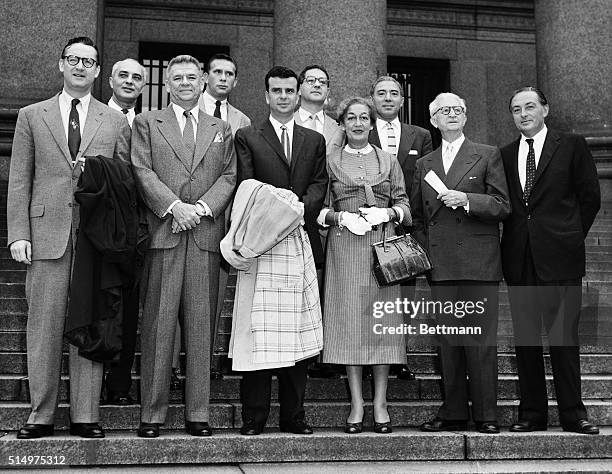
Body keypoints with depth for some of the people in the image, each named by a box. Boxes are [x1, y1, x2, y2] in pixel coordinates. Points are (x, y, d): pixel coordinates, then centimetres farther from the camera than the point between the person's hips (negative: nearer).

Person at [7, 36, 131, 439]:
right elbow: (19, 180, 8)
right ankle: (41, 415, 11)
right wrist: (18, 233, -1)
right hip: (46, 232, 0)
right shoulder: (32, 116, 13)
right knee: (44, 326, 2)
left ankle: (86, 416, 9)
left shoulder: (115, 122, 13)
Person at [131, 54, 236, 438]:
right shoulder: (147, 123, 14)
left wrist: (201, 208, -7)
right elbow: (142, 171, 1)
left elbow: (229, 176, 9)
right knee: (159, 323, -3)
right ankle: (153, 413, 4)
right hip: (162, 231, -2)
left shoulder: (222, 129, 20)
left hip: (206, 234, 2)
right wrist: (173, 205, -11)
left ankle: (198, 412, 7)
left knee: (201, 323, 1)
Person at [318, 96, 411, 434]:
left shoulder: (388, 162, 16)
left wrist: (389, 213, -7)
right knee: (349, 318, -5)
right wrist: (338, 217, -10)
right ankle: (356, 403, 1)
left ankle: (380, 403, 2)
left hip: (382, 245, 1)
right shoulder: (330, 161, 11)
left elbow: (404, 204, 12)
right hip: (344, 246, -1)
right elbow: (319, 208, 8)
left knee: (382, 318, -3)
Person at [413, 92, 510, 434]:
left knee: (481, 340, -3)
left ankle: (486, 414, 6)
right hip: (441, 265, 3)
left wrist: (465, 199, -13)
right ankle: (454, 412, 12)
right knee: (448, 341, 5)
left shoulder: (489, 156, 7)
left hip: (479, 262, -3)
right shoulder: (424, 165, 18)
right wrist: (424, 253, 8)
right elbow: (418, 217, 19)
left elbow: (503, 206, -1)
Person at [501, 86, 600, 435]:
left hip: (559, 255, -3)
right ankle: (532, 413, 14)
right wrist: (512, 241, 2)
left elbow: (590, 197, 3)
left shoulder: (572, 146, 4)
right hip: (519, 259, 3)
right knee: (525, 337, 6)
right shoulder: (505, 155, 13)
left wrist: (571, 237, 2)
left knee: (564, 335, -1)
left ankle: (573, 413, 9)